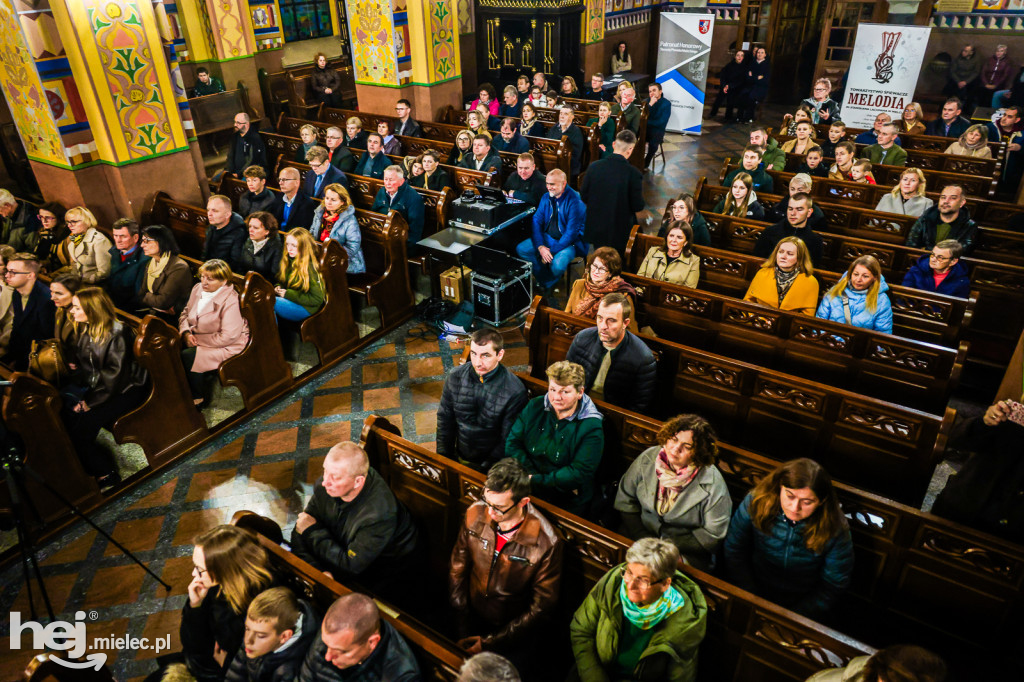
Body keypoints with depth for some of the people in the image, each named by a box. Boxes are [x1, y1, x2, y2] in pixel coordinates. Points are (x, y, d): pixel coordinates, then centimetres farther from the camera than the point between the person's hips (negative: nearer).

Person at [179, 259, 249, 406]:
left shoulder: (231, 301, -21)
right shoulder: (197, 289, 4)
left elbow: (228, 337, -25)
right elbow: (185, 313, 15)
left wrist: (198, 340, -18)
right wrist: (186, 333, -6)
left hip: (226, 346, -8)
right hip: (196, 338, 8)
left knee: (188, 356, -26)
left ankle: (199, 398, -2)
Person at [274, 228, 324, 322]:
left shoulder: (310, 267, -15)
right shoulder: (288, 260, 9)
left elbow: (317, 299, -16)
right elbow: (280, 281, 27)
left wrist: (288, 294, -16)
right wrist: (278, 287, 2)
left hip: (306, 308, -7)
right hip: (288, 300, 8)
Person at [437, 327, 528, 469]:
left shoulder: (515, 391, -16)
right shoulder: (455, 377, -3)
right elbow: (444, 420, 8)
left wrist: (486, 468, -14)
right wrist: (443, 459, 4)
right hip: (460, 458, 3)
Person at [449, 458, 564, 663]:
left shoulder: (546, 543, -25)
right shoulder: (475, 514, -13)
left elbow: (541, 608, -15)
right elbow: (457, 568, 1)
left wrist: (490, 642, -14)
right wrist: (463, 623, -3)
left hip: (514, 630, -3)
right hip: (472, 617, 4)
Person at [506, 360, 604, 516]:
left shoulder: (591, 427, -8)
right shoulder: (535, 407, 6)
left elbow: (580, 473, -14)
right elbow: (512, 443, 3)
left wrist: (536, 480, -16)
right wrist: (531, 473, -11)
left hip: (568, 501, -3)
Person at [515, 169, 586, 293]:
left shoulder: (575, 202, -18)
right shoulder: (546, 198, 3)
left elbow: (571, 232, -20)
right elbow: (536, 220, 0)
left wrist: (552, 251, -22)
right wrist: (540, 247, -16)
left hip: (570, 242, -6)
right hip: (547, 237, 6)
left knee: (557, 265, -34)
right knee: (520, 249, -12)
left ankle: (547, 285, 1)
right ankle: (542, 277, -1)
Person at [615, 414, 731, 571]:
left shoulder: (713, 484, -16)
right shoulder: (648, 458, -6)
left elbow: (712, 536, -9)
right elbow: (625, 498, 3)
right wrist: (643, 539, -7)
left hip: (686, 552, -3)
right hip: (643, 532, 3)